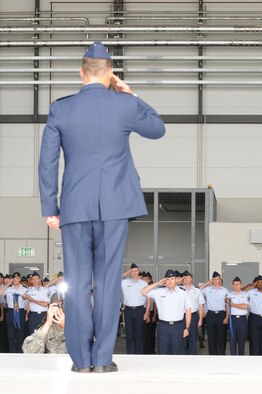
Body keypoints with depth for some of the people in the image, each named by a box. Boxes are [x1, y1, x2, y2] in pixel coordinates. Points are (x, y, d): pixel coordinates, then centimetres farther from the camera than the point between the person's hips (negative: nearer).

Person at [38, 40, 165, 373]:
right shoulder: (125, 105, -3)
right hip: (114, 206, 0)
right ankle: (102, 358, 3)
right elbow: (158, 130, 15)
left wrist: (49, 208, 6)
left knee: (77, 282, 6)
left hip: (75, 207, 1)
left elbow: (47, 161, -1)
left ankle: (81, 359, 6)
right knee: (107, 280, 4)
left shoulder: (60, 109, -1)